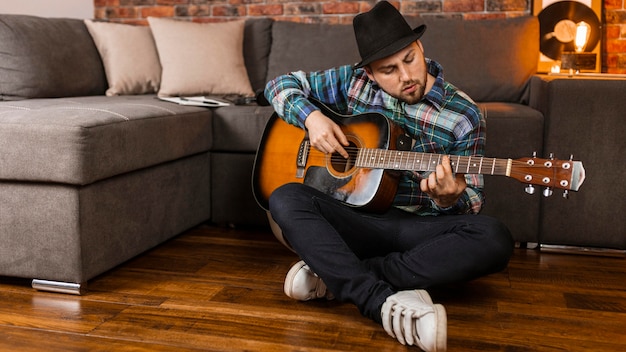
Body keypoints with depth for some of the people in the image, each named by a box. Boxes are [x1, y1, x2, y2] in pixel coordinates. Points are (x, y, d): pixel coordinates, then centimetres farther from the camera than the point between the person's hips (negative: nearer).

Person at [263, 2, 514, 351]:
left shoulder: (464, 116, -5)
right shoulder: (353, 82, 2)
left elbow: (473, 205, -2)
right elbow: (281, 84, 9)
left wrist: (448, 199, -27)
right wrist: (311, 116, -11)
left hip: (419, 229, -1)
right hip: (356, 220, 1)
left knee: (494, 240, -31)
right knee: (285, 199, -26)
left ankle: (336, 278, -28)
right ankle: (385, 302, -39)